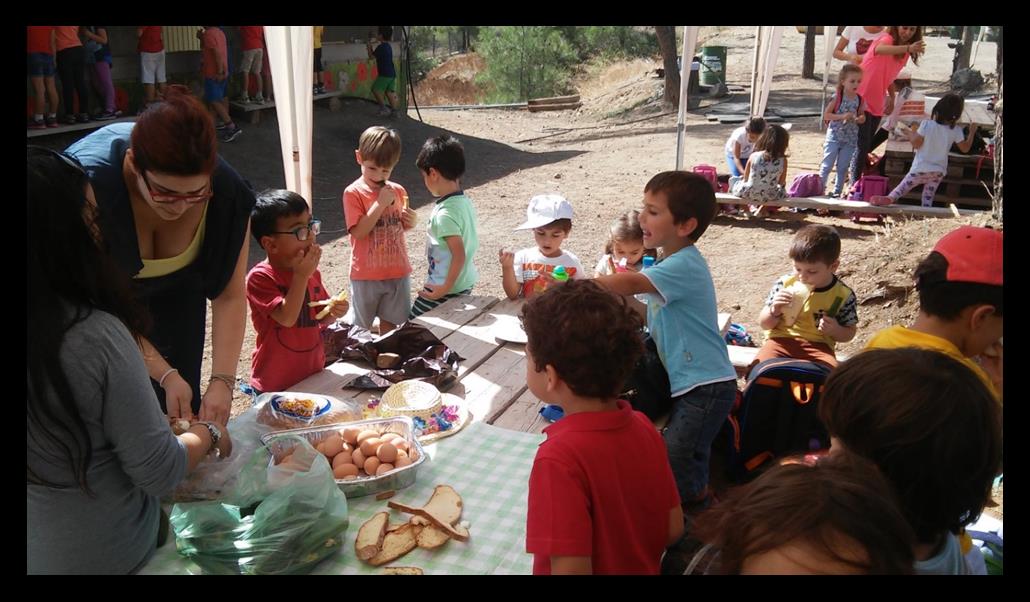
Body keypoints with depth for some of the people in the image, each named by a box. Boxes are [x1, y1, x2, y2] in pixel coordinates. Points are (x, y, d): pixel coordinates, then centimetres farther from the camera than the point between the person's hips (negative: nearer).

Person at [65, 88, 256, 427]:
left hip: (175, 288, 2)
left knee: (180, 409, 3)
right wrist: (166, 375, -33)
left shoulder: (226, 192, -30)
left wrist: (223, 381, -30)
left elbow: (229, 294, -22)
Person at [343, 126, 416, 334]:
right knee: (362, 327, 12)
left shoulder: (398, 191, 2)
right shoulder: (353, 193, -11)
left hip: (398, 270, 4)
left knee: (390, 322, 17)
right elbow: (358, 232, -20)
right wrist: (380, 203, -24)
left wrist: (410, 222, -7)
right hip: (366, 274, -4)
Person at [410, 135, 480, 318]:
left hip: (448, 288, -8)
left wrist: (446, 288, -17)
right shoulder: (466, 201, 1)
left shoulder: (444, 214, -24)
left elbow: (459, 255, -26)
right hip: (467, 282, 8)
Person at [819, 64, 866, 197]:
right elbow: (826, 115, -11)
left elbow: (862, 116, 13)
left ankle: (837, 191, 20)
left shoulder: (859, 100, 1)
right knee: (827, 165, -1)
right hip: (834, 137, -4)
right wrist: (842, 116, -22)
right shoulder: (837, 98, -10)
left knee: (843, 167, 10)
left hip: (850, 139, 4)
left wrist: (859, 119, -11)